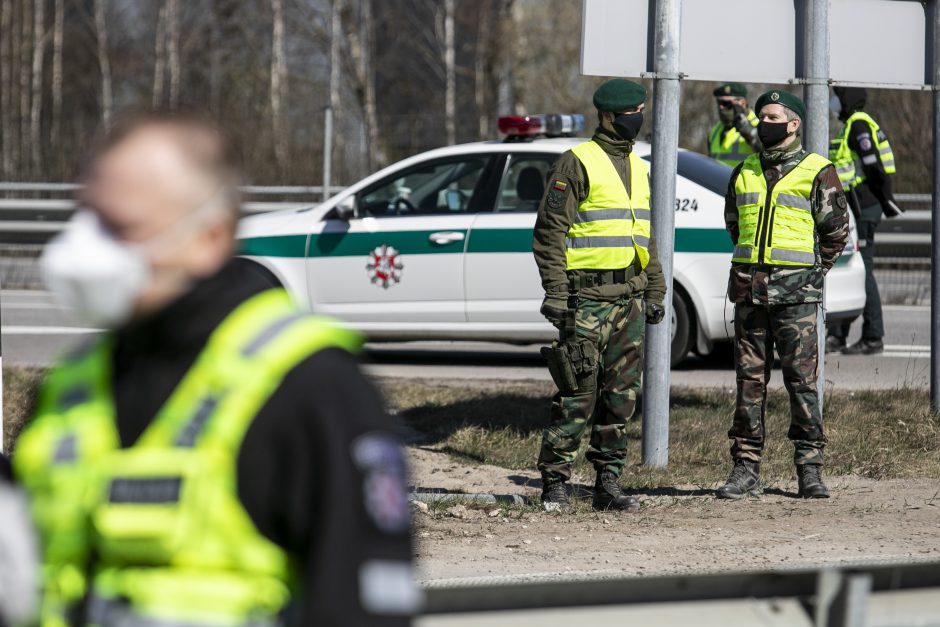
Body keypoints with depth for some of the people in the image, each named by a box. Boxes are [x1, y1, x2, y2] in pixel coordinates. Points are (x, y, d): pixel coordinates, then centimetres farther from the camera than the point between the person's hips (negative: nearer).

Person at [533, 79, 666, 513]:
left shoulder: (639, 169, 17)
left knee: (621, 395, 6)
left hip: (629, 297, 7)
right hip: (588, 296, -7)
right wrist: (555, 292, -16)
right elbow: (550, 232, -10)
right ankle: (554, 481, -2)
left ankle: (608, 482, 11)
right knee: (578, 394, -7)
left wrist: (655, 292, 17)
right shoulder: (577, 164, -6)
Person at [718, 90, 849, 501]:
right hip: (749, 289, 4)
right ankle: (746, 466, 7)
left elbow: (836, 229, 2)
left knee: (801, 380, -5)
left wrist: (811, 271, 3)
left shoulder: (817, 172, 0)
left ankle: (809, 466, 0)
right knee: (750, 379, 4)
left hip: (796, 293, -4)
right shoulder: (744, 173, 14)